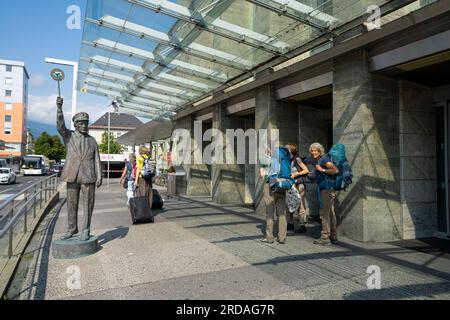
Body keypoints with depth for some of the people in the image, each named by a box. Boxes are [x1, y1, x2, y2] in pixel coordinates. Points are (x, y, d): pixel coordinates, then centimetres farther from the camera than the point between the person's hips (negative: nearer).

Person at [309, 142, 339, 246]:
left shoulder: (324, 159, -11)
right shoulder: (320, 160, 17)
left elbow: (335, 170, -24)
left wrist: (322, 170, -18)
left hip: (327, 189, -10)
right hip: (327, 189, 10)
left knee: (324, 213, -6)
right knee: (331, 213, 13)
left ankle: (325, 238, -2)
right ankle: (333, 237, 21)